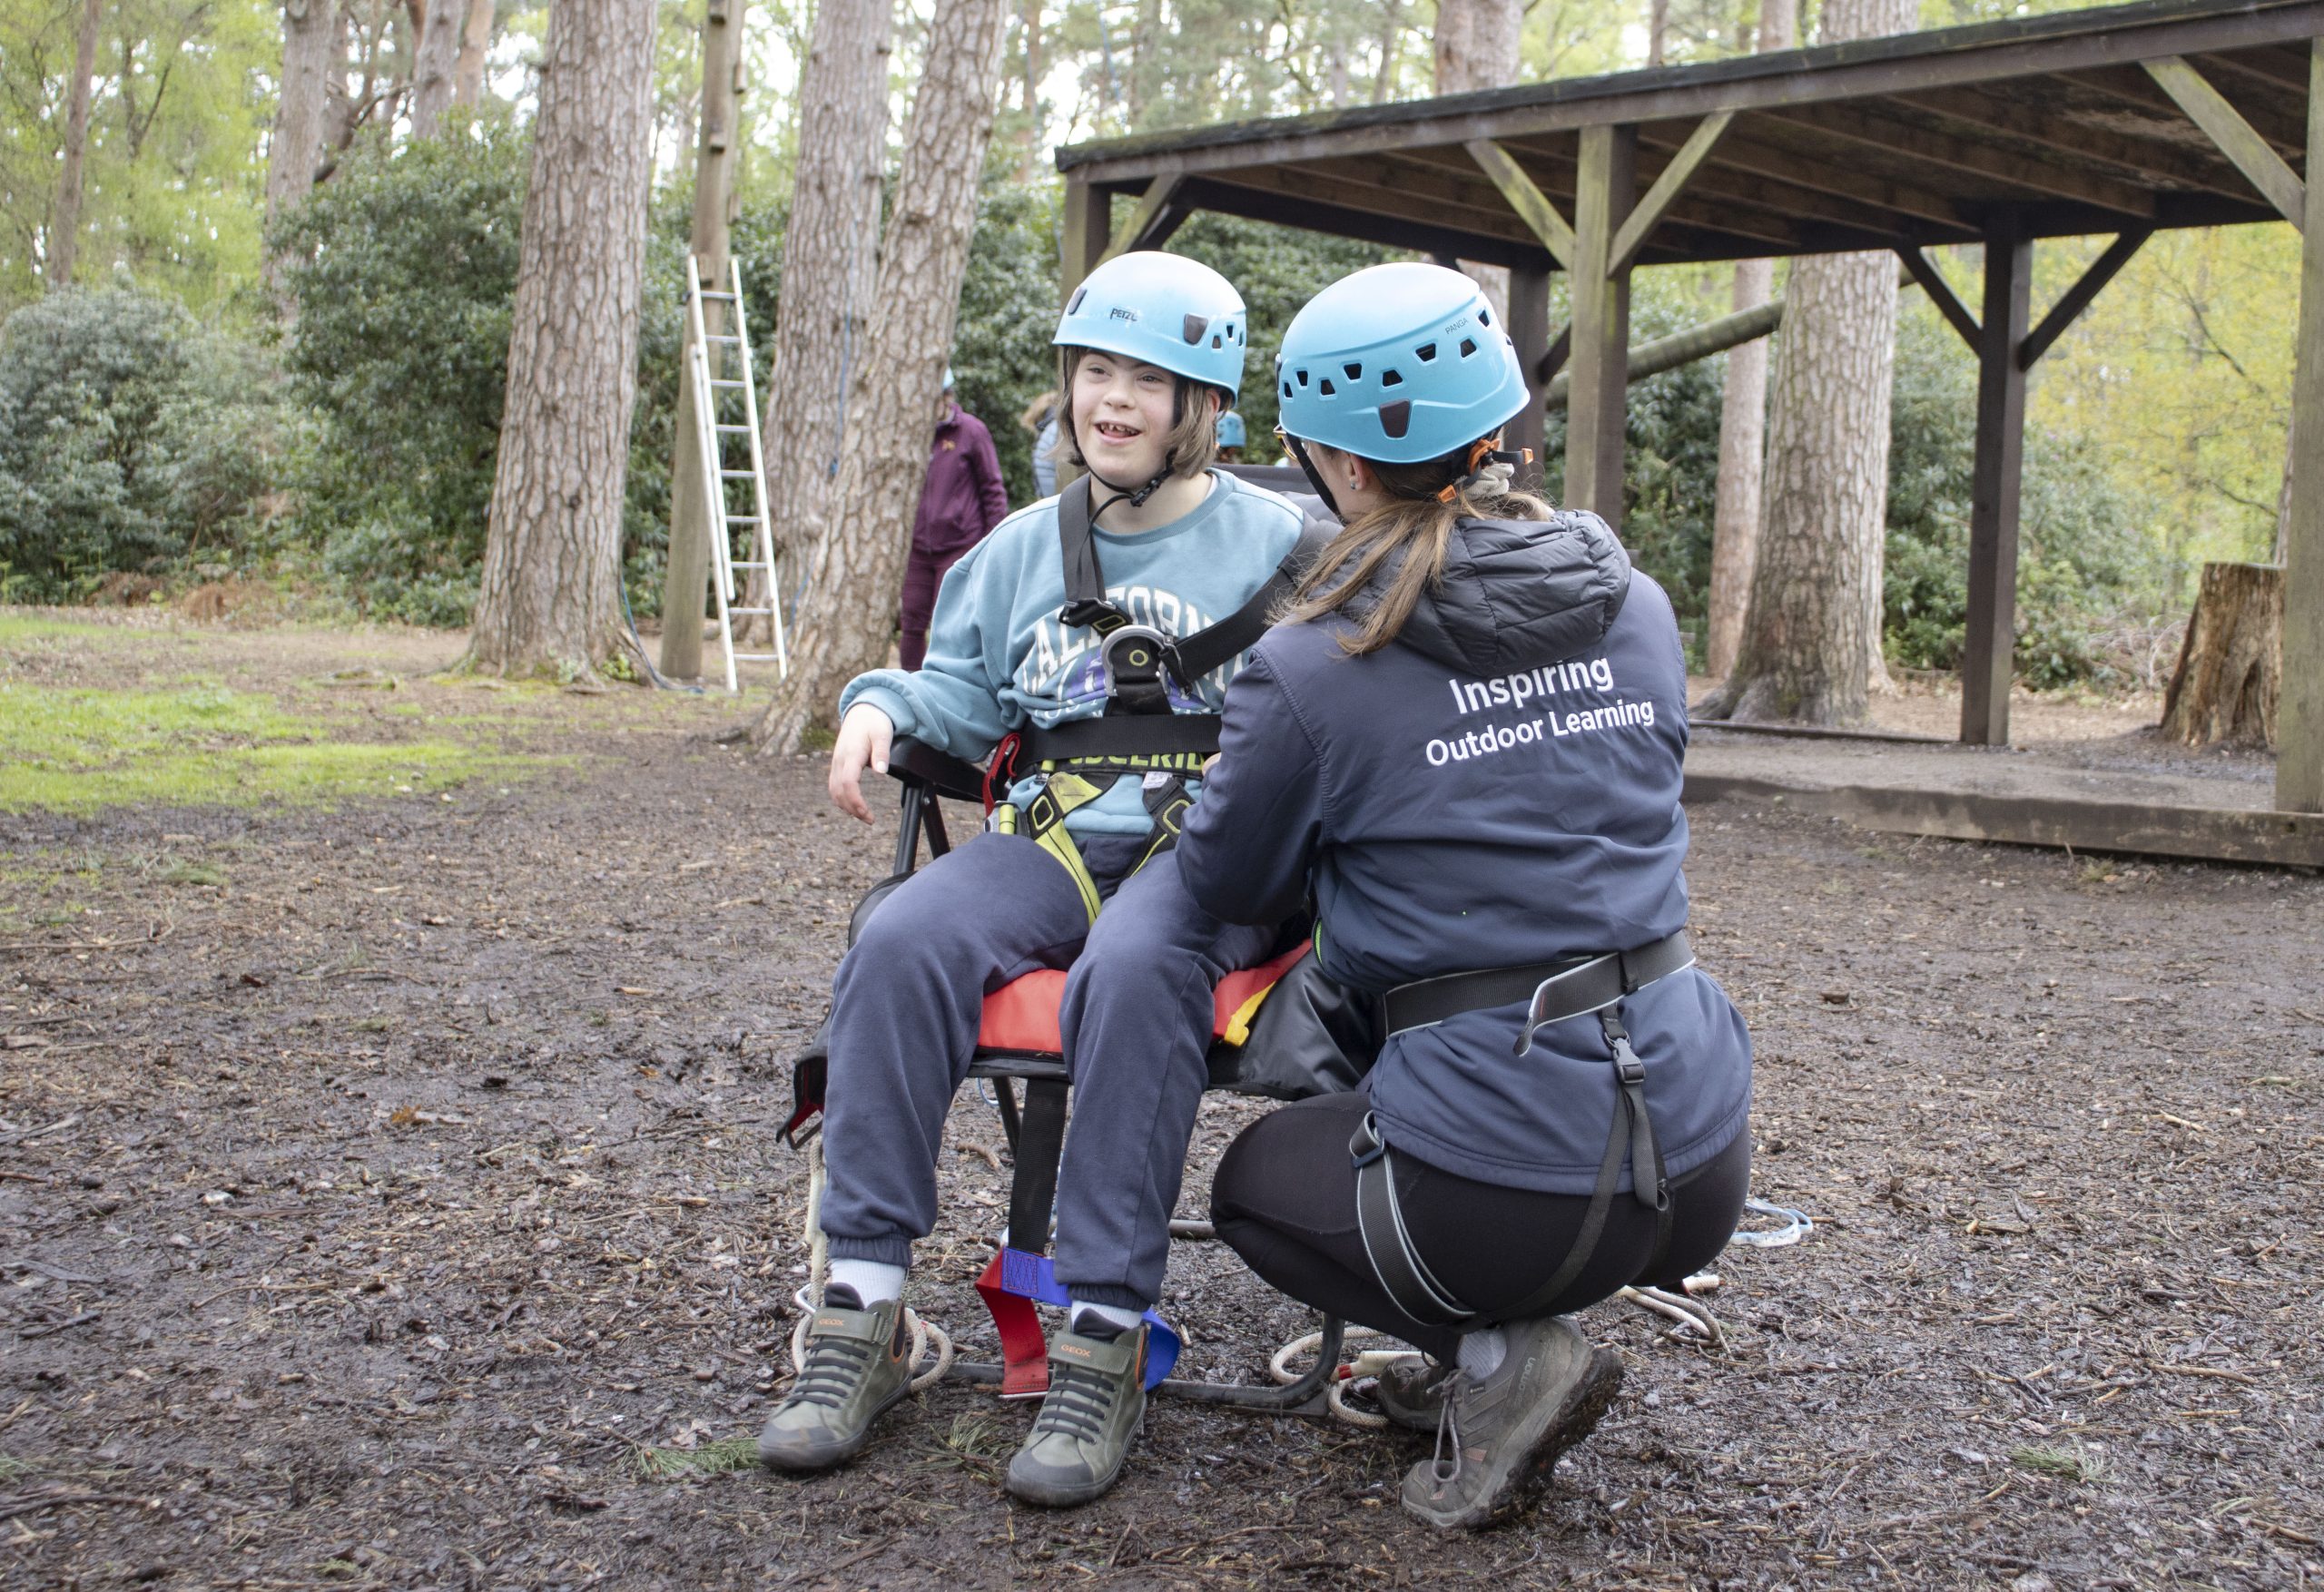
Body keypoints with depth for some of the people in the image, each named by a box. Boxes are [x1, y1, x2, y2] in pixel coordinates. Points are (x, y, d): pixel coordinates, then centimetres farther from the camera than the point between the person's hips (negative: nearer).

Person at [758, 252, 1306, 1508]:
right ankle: (864, 1313, -23)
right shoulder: (1024, 547, 20)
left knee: (1135, 966, -39)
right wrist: (884, 706, 1)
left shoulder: (1273, 544, 7)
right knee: (900, 944, -28)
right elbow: (966, 692, 22)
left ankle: (1106, 1338, -32)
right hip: (1052, 837, 4)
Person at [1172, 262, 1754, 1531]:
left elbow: (1228, 887, 4)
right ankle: (1488, 1354, 18)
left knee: (1253, 1184, 25)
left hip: (1512, 1188, -6)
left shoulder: (1312, 672, -12)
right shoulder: (1636, 611, 4)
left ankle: (1503, 1354, 4)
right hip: (1702, 1162, 7)